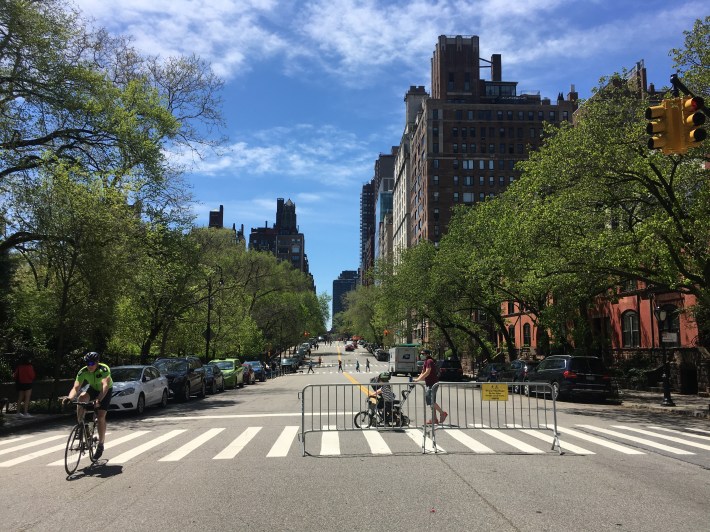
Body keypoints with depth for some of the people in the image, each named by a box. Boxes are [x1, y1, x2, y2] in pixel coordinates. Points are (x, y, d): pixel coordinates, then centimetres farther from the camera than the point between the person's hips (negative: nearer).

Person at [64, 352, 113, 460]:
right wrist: (69, 398, -51)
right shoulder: (83, 372, -23)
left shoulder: (104, 369, -35)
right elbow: (76, 387, -30)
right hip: (93, 388, 4)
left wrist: (99, 400, -62)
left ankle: (100, 445, 3)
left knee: (101, 417, -14)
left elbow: (105, 385, -48)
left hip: (106, 391, -3)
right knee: (81, 397, -30)